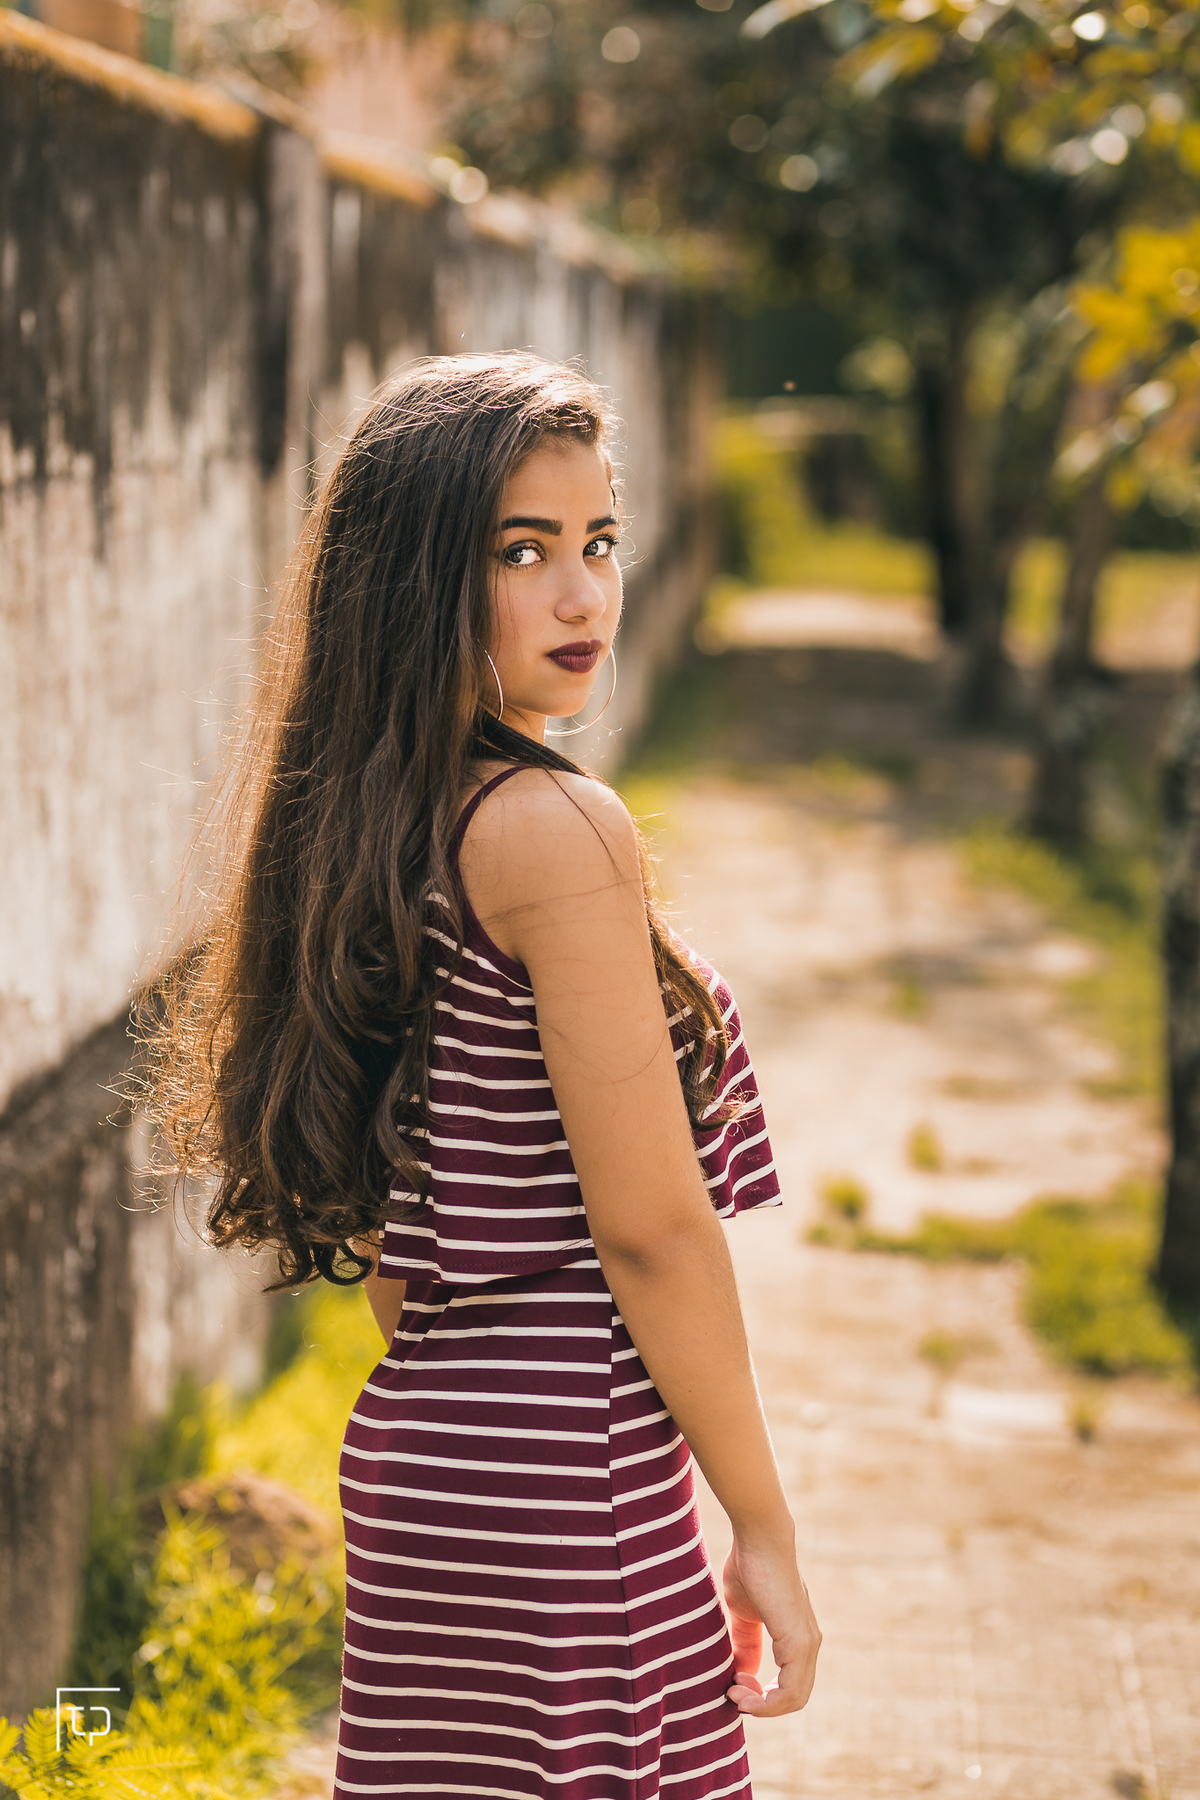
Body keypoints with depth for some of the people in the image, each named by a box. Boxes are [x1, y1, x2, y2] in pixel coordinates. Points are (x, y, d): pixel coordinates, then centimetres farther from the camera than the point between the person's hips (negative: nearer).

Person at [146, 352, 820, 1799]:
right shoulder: (556, 828, -17)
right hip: (569, 1477, -9)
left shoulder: (359, 829, 9)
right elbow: (650, 1228, -16)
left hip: (414, 1441, 9)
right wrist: (764, 1528, -9)